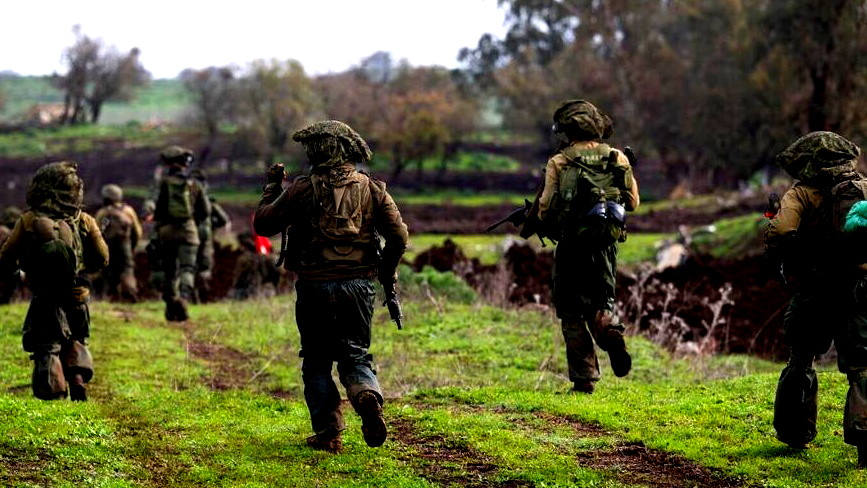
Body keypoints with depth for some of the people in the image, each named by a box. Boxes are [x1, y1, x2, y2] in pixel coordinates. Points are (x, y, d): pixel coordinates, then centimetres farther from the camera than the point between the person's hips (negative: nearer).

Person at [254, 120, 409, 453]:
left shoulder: (302, 190, -5)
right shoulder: (371, 189, 3)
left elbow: (262, 224, 2)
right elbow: (399, 236, 0)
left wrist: (272, 188, 16)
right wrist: (387, 272, 17)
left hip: (315, 286, -2)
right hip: (358, 285, 2)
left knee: (317, 361, 12)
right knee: (355, 354, 14)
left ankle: (327, 433, 4)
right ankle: (368, 397, -17)